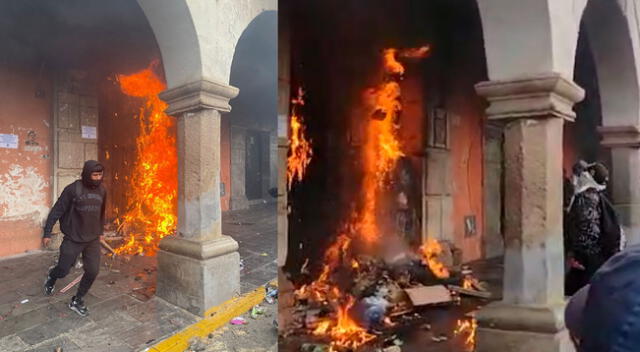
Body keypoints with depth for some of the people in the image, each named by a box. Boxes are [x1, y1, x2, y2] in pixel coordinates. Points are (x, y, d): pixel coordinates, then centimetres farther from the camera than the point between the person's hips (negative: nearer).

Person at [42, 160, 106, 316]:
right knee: (63, 270, 10)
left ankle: (77, 301, 21)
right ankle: (51, 277, 48)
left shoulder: (101, 191, 2)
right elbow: (57, 211, -8)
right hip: (73, 239, -4)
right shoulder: (73, 189, -14)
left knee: (93, 271, 0)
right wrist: (47, 233, -7)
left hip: (93, 239, 4)